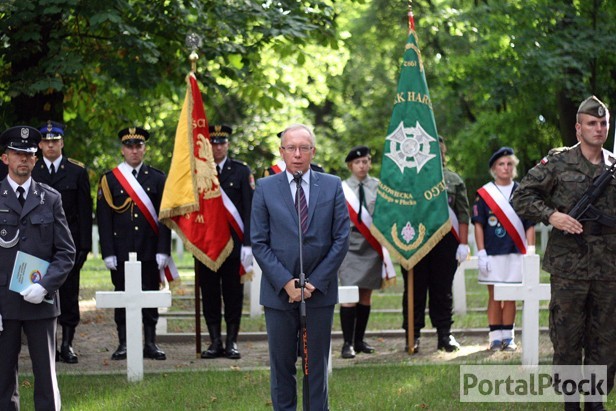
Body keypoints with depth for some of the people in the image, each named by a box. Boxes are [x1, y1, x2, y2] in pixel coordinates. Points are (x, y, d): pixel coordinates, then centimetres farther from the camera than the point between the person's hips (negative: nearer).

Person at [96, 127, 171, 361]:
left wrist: (163, 251, -4)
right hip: (121, 251, -1)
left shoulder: (157, 178, 7)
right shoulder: (109, 180, 5)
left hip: (150, 251, 1)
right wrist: (108, 253, -6)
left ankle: (150, 344, 9)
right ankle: (123, 343, 9)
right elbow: (103, 219, 2)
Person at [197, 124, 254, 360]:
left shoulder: (241, 171, 4)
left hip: (234, 242, -1)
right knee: (209, 294, 3)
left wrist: (248, 243, -8)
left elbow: (249, 209, 0)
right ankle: (215, 342, 10)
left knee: (233, 294, 1)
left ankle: (232, 342, 7)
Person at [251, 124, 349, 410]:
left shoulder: (332, 186, 4)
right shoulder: (266, 188, 2)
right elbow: (259, 243, -1)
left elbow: (342, 239, 1)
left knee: (317, 365, 6)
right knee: (282, 365, 5)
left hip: (320, 290, 0)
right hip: (279, 292, 0)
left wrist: (315, 282, -7)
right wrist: (286, 282, -11)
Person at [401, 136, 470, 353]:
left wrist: (463, 244, -1)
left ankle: (444, 335, 11)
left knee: (442, 290, 6)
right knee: (415, 290, 2)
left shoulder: (454, 180, 12)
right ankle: (413, 336, 7)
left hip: (445, 243, 1)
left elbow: (463, 215, 8)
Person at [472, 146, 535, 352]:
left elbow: (529, 225, 7)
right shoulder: (484, 194, 3)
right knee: (494, 296, 2)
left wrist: (530, 250, -1)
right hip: (492, 255, -1)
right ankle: (495, 337, 7)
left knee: (510, 297, 5)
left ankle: (508, 337, 10)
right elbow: (479, 225, 1)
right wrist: (481, 254, -5)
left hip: (516, 253, 1)